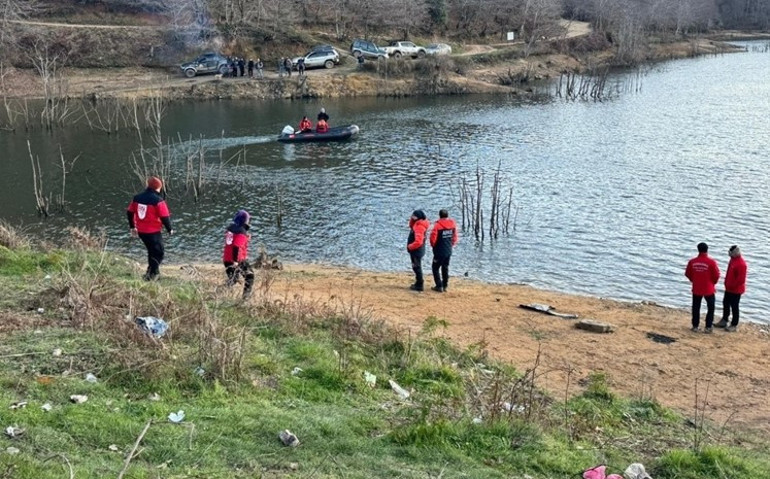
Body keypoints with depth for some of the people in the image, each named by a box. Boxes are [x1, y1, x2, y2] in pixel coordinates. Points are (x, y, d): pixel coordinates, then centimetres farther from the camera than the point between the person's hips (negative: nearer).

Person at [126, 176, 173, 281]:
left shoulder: (137, 198, 4)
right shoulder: (158, 201, -16)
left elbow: (129, 213, 11)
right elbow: (165, 217, -15)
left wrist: (132, 227, 25)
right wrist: (169, 229, 1)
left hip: (141, 232, 7)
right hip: (154, 232, -7)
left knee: (151, 251, 25)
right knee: (159, 253, 8)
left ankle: (154, 272, 33)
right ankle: (151, 274, 2)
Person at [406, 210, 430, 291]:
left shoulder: (419, 227, -24)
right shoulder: (417, 224, 6)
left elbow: (418, 242, -30)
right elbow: (411, 226, 25)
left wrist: (410, 246, -17)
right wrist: (412, 219, 5)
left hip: (417, 250, -10)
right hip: (415, 250, 10)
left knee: (417, 267, -3)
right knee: (416, 267, 19)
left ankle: (419, 285, 4)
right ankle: (418, 283, 28)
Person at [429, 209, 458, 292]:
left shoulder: (438, 225, -17)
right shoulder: (452, 224, 0)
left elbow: (433, 237, -16)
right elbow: (454, 236, 7)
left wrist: (433, 245, 4)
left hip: (440, 251, -6)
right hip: (449, 250, 6)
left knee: (435, 267, 5)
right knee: (445, 268, 16)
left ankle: (439, 286, 0)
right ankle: (445, 286, 19)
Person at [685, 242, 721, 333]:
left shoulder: (692, 261, -8)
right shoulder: (711, 262, -16)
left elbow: (687, 274, 2)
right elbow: (716, 275, -10)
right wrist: (713, 283, 11)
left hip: (696, 289, 2)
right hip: (708, 289, -2)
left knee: (696, 308, 15)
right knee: (710, 308, 13)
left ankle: (695, 326, 18)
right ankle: (708, 327, 9)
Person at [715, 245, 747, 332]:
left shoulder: (741, 264, -25)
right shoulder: (733, 259, 5)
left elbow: (741, 279, -25)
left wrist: (732, 286, -17)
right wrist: (726, 283, 12)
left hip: (736, 290, -10)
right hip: (728, 288, 10)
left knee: (734, 307, 0)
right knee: (725, 303, 18)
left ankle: (734, 325, 10)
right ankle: (724, 321, 31)